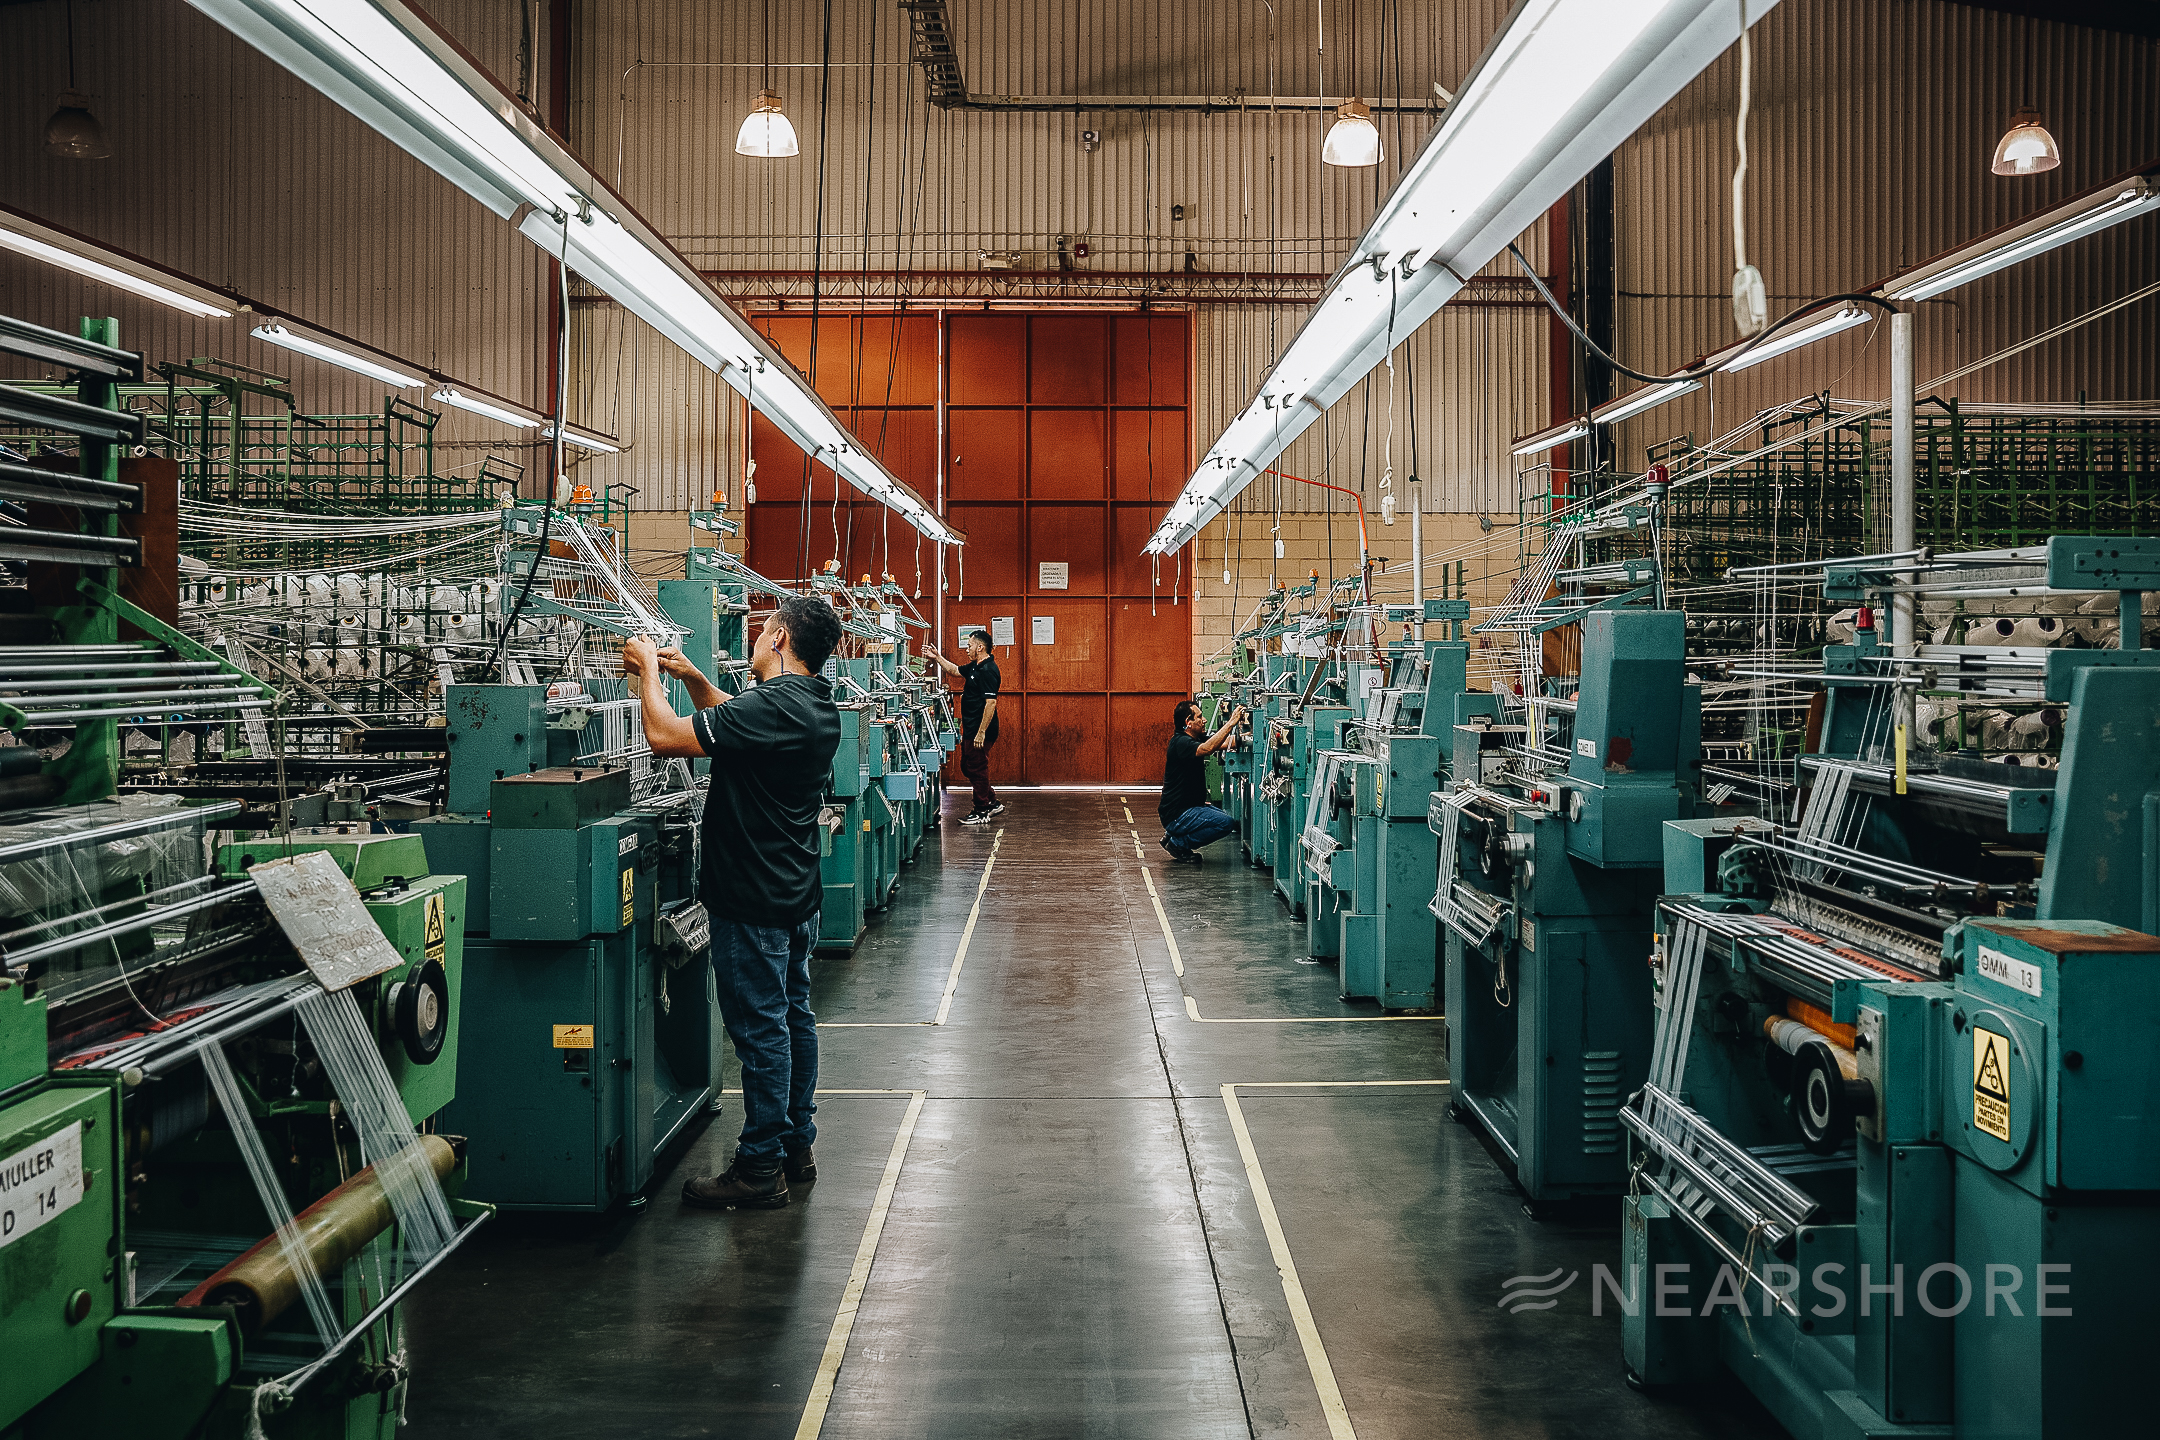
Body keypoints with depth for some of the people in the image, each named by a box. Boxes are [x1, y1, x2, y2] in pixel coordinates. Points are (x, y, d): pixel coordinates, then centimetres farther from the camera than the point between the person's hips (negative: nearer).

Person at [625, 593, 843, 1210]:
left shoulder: (773, 705, -23)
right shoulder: (816, 706, 8)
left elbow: (666, 737, -24)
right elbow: (734, 721, 25)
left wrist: (649, 669, -9)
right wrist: (692, 678, 13)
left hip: (754, 902, -10)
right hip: (796, 895, 10)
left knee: (760, 1030, -3)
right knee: (793, 1016, 17)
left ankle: (760, 1170, 5)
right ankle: (796, 1146, 28)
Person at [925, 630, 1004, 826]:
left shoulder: (987, 670, -20)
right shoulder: (975, 667, 12)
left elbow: (991, 703, -25)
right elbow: (955, 671, 31)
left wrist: (981, 732, -26)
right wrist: (937, 657, 23)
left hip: (980, 731, -11)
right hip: (970, 729, 11)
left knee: (977, 769, -2)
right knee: (967, 767, 17)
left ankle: (982, 813, 8)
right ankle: (992, 803, 24)